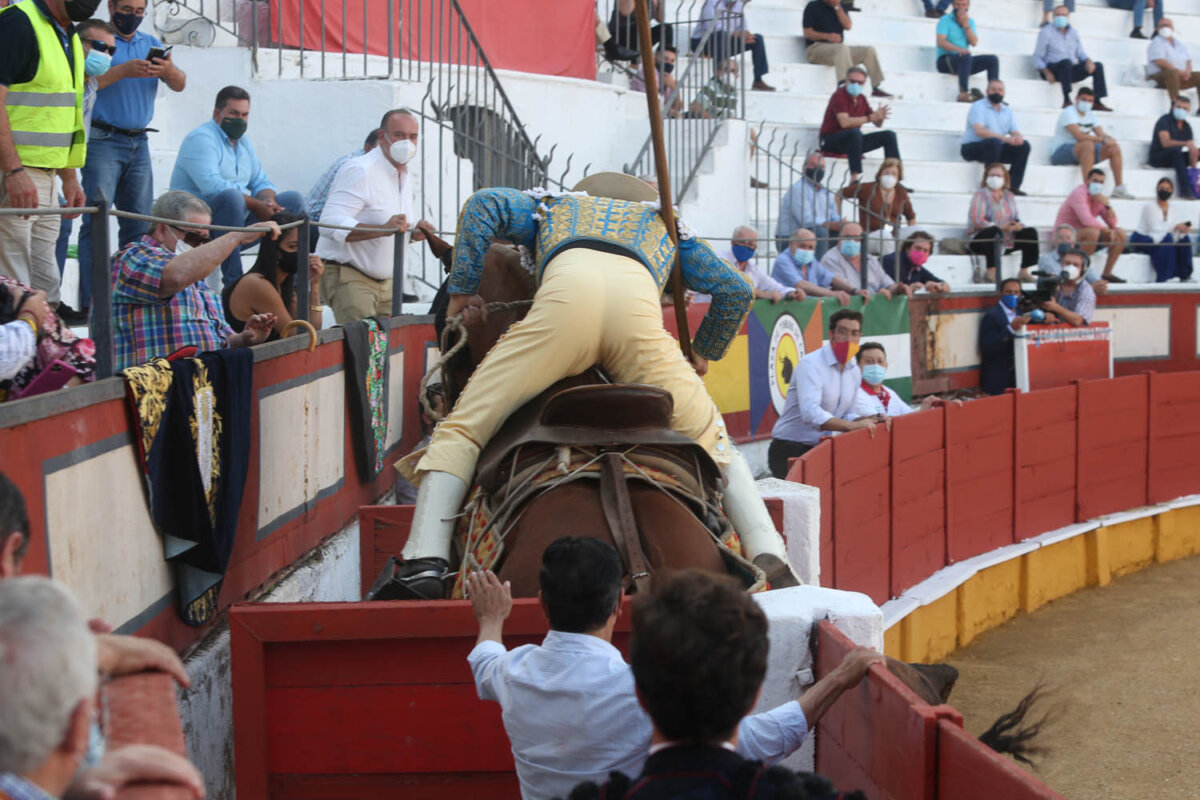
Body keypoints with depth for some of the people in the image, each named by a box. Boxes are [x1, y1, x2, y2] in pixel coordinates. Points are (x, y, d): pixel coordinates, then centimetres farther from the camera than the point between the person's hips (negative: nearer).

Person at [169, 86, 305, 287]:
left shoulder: (243, 142, 19)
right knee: (231, 197, -39)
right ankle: (233, 282, -38)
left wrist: (267, 201, -9)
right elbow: (213, 187, -24)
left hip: (238, 219, 9)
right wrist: (256, 205, -23)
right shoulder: (201, 138, -10)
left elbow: (261, 182, 16)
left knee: (293, 200, 2)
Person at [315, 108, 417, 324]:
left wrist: (414, 233, 5)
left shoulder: (405, 176, 15)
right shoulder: (360, 171, -15)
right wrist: (384, 229, -35)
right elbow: (331, 223, -27)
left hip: (385, 281, 9)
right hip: (348, 276, -9)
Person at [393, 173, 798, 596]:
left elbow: (483, 204, 22)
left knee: (461, 430, 5)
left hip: (567, 295, -1)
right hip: (639, 305, 2)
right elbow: (735, 290, 39)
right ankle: (769, 557, 6)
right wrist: (702, 354, 54)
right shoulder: (662, 221, 46)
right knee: (712, 442, 20)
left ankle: (426, 559, -12)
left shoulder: (555, 205, 42)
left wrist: (462, 289, 25)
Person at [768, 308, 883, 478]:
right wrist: (852, 426, -34)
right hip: (791, 451, -7)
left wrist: (867, 421, -3)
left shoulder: (855, 371, 11)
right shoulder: (811, 364, -15)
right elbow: (810, 413, -29)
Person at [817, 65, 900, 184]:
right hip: (830, 141, -8)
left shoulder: (861, 99, 8)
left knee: (889, 135, 1)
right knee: (855, 132, -39)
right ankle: (855, 177, -45)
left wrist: (880, 117, -13)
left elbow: (878, 124, 12)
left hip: (852, 142, 8)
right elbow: (845, 122, -30)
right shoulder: (839, 96, -14)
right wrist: (870, 118, -30)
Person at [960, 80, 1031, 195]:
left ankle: (1013, 186, -17)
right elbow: (979, 131, -21)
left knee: (1024, 146, -13)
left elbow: (1015, 132, 8)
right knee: (994, 142, -37)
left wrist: (1018, 137, -20)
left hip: (996, 148, 7)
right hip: (972, 148, -6)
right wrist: (1005, 138, -30)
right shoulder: (978, 106, -6)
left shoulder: (1007, 111, 15)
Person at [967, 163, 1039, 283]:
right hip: (981, 241, -6)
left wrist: (1018, 225, -14)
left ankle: (1024, 272, -11)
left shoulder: (1008, 196, 17)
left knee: (1030, 232, -9)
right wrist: (1001, 227, -26)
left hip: (1006, 242, 6)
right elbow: (977, 220, -17)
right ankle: (991, 273, -40)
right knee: (995, 231, -37)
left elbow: (1016, 220, 14)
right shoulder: (981, 194, -3)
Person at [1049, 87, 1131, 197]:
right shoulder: (1069, 112, -14)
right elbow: (1078, 136, -28)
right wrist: (1103, 140, -31)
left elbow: (1101, 134, 6)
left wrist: (1109, 139, -19)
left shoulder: (1090, 115, 13)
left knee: (1114, 147, -1)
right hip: (1060, 152, -9)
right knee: (1088, 144, -37)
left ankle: (1119, 187, 0)